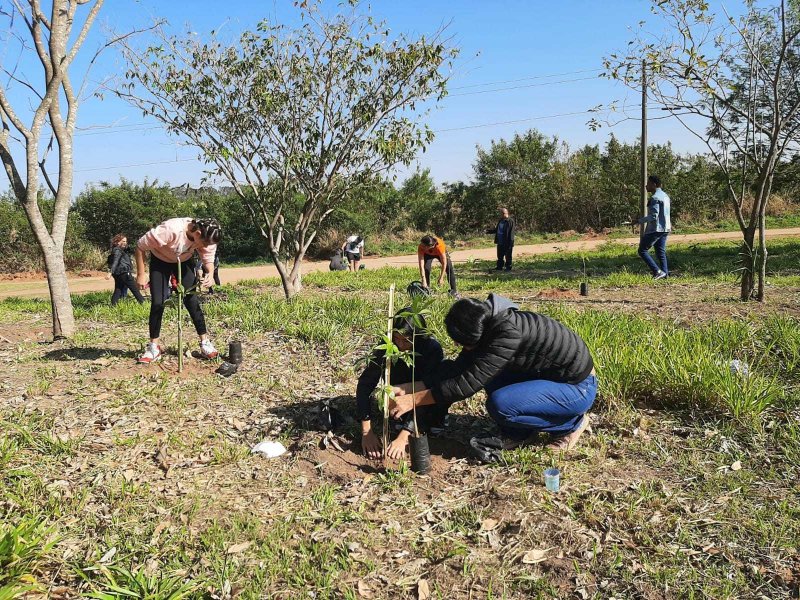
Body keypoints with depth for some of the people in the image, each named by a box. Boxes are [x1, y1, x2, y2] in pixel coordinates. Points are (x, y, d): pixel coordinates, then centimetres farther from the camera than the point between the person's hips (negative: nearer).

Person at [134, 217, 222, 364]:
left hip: (184, 261, 3)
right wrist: (141, 275, -21)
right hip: (161, 260, -3)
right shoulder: (171, 229, -41)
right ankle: (153, 348, 4)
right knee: (157, 302, -8)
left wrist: (210, 273, -32)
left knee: (192, 301, -6)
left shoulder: (206, 238, -26)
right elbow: (141, 246, -27)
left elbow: (208, 260, -9)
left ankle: (205, 343, 2)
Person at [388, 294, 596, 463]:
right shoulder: (488, 327, -4)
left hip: (579, 388, -9)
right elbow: (456, 369, 0)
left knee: (499, 404, -24)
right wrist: (406, 389, -7)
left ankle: (573, 423, -2)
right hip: (550, 376, 9)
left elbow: (469, 382, -31)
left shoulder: (509, 333, -31)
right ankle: (519, 434, 8)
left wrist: (414, 400, -26)